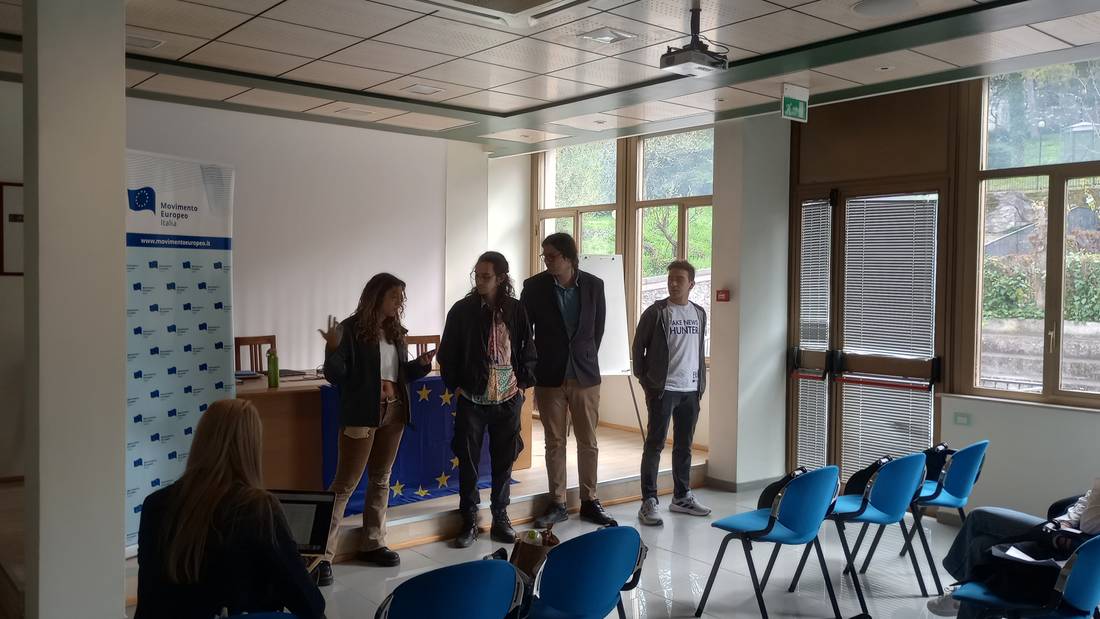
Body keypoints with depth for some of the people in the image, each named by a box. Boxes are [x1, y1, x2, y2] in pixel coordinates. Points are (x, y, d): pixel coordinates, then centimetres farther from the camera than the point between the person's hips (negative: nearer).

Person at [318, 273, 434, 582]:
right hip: (362, 415, -7)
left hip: (394, 413, 7)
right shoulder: (351, 329, -11)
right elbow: (336, 376, -13)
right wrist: (333, 350, -30)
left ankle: (372, 543, 26)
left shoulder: (395, 331, 9)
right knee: (345, 483, -6)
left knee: (381, 479, 14)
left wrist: (422, 364, -1)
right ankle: (322, 553, -1)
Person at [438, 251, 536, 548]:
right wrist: (456, 385, -1)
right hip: (472, 399, -1)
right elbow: (447, 353, 2)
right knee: (468, 460, 3)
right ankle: (469, 521, 16)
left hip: (508, 399, 1)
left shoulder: (516, 310, 2)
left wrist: (523, 382, 2)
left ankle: (500, 518, 23)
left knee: (504, 460, 9)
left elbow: (527, 350, 9)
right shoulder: (463, 310, -3)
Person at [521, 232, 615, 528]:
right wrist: (530, 369, 4)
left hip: (585, 375, 1)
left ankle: (590, 502, 20)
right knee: (554, 442, 6)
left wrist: (586, 358, 9)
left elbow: (598, 329, 8)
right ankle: (557, 504, 17)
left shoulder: (594, 285, -2)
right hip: (549, 377, -1)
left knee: (588, 442, 7)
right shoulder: (534, 286, -4)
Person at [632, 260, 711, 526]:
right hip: (663, 389, -5)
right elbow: (638, 346, -2)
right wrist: (644, 379, -4)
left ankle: (682, 496, 27)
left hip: (691, 390, 5)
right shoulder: (656, 312, -6)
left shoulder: (699, 314, 10)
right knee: (655, 444, -2)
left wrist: (701, 383, 12)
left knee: (684, 446, 14)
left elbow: (700, 350, 17)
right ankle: (648, 502, 3)